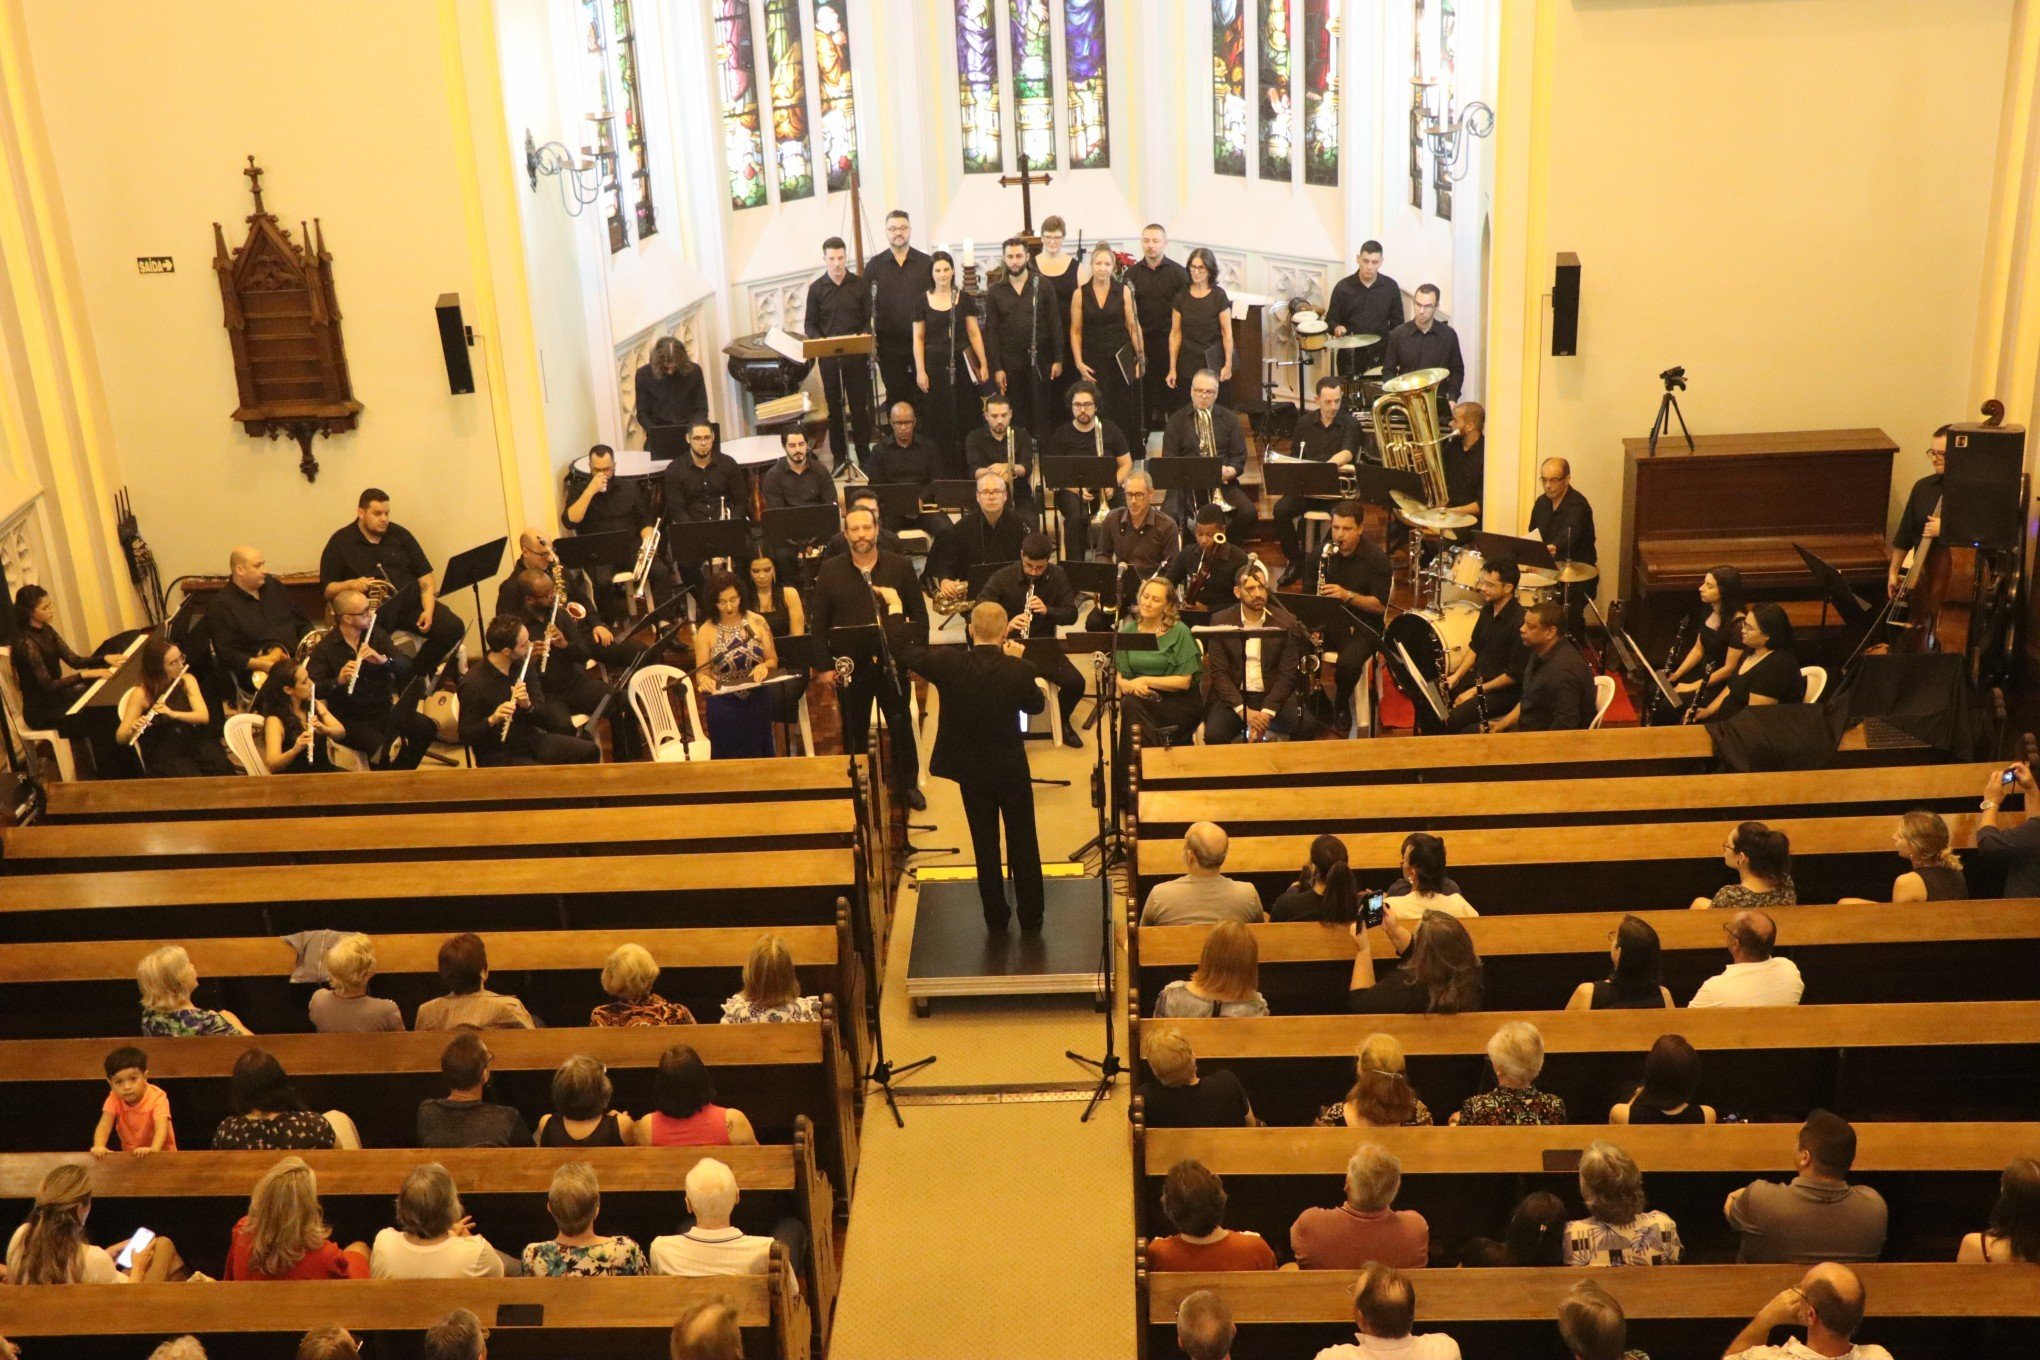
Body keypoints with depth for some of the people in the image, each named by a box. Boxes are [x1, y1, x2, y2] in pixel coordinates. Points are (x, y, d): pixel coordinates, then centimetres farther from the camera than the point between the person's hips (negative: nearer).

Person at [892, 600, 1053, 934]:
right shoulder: (1020, 670, -20)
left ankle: (996, 919, 23)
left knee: (985, 844, 15)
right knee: (1024, 844, 14)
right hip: (1012, 769, -1)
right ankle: (1031, 919, 24)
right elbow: (1037, 705, 0)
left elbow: (903, 650, -4)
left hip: (971, 771, 1)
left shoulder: (948, 664, -18)